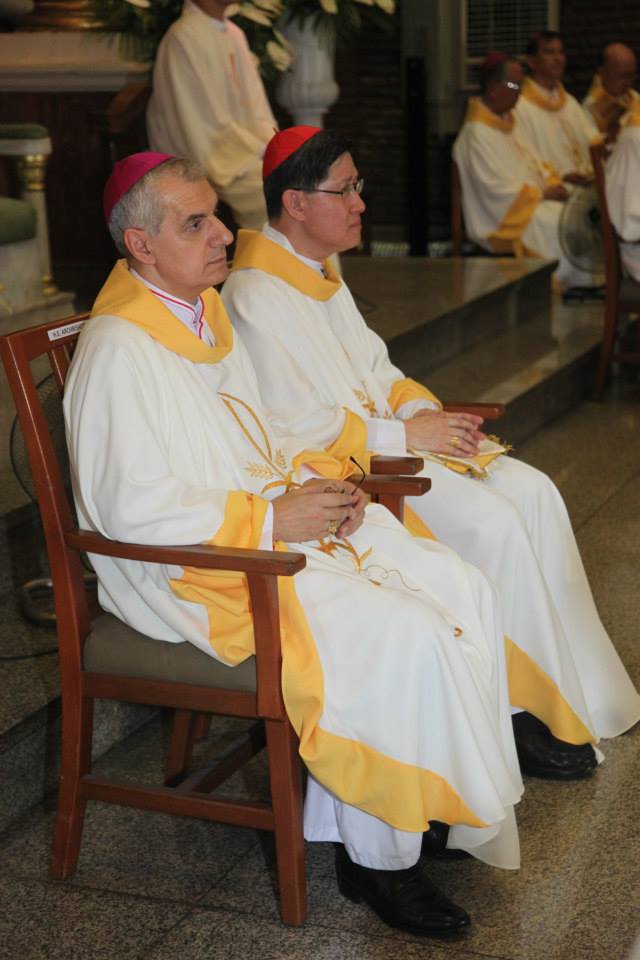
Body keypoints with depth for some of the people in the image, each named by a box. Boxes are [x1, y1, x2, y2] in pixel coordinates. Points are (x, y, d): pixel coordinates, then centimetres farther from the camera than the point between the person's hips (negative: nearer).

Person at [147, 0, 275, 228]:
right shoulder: (183, 39, -16)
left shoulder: (234, 34, 11)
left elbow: (255, 105, 12)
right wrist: (265, 153, -17)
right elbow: (210, 127, -19)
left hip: (241, 144, 8)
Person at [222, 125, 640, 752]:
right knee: (492, 524, -23)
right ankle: (523, 714, -8)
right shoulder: (255, 297, -15)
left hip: (385, 437, 9)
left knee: (533, 494, -7)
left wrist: (422, 408, 1)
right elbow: (292, 428, -20)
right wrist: (402, 435, -17)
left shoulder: (318, 275, 16)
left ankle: (586, 693, -2)